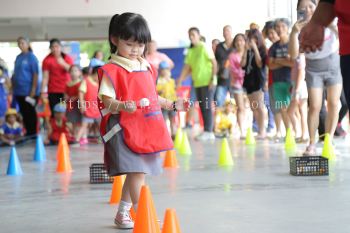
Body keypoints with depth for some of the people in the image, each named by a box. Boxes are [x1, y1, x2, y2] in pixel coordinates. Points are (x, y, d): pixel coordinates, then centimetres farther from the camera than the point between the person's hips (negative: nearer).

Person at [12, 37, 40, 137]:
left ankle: (33, 134, 8)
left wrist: (33, 90, -16)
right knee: (23, 113, 10)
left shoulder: (31, 57, -7)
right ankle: (28, 133, 19)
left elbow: (36, 74, -10)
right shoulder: (18, 57, 12)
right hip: (19, 91, 6)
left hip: (29, 91, -6)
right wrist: (13, 87, 11)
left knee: (30, 113, 0)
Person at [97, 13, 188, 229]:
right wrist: (122, 106, -34)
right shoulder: (111, 70, -9)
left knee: (135, 174, 15)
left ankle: (122, 213, 29)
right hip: (125, 129, -8)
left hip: (146, 130, 8)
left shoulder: (147, 67, 16)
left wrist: (172, 105, 24)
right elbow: (107, 101, -16)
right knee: (137, 173, -13)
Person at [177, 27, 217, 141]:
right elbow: (187, 67, 8)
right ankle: (208, 132, 12)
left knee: (207, 106, -8)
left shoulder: (204, 47, -6)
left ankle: (208, 131, -6)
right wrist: (180, 80, -2)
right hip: (197, 82, 7)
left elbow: (214, 63, -9)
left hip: (207, 82, -7)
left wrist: (213, 79, -14)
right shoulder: (190, 51, 11)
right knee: (202, 107, 7)